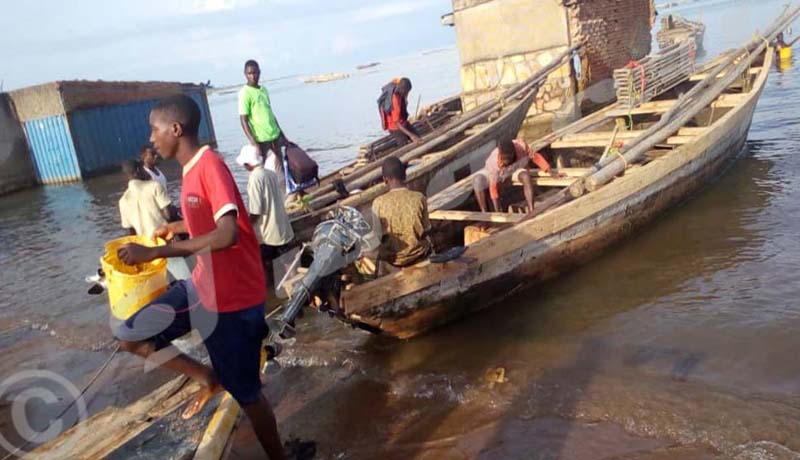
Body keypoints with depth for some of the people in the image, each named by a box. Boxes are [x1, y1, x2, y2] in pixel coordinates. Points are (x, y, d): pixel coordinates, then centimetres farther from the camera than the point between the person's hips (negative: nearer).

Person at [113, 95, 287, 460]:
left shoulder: (211, 166, -22)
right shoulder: (192, 168, 7)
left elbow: (227, 234, -35)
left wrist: (154, 252, -31)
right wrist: (177, 227, 28)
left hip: (233, 298, -9)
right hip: (203, 286, 9)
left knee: (245, 393, 6)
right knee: (128, 335, 8)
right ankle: (210, 378, 21)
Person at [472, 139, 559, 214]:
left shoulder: (521, 147, -33)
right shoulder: (493, 162, -38)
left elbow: (535, 156, -14)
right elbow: (493, 187, -33)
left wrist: (550, 171, -13)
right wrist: (497, 211, -33)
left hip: (515, 170, 2)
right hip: (494, 173, -1)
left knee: (525, 176, -34)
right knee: (478, 181, -32)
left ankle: (531, 211, -32)